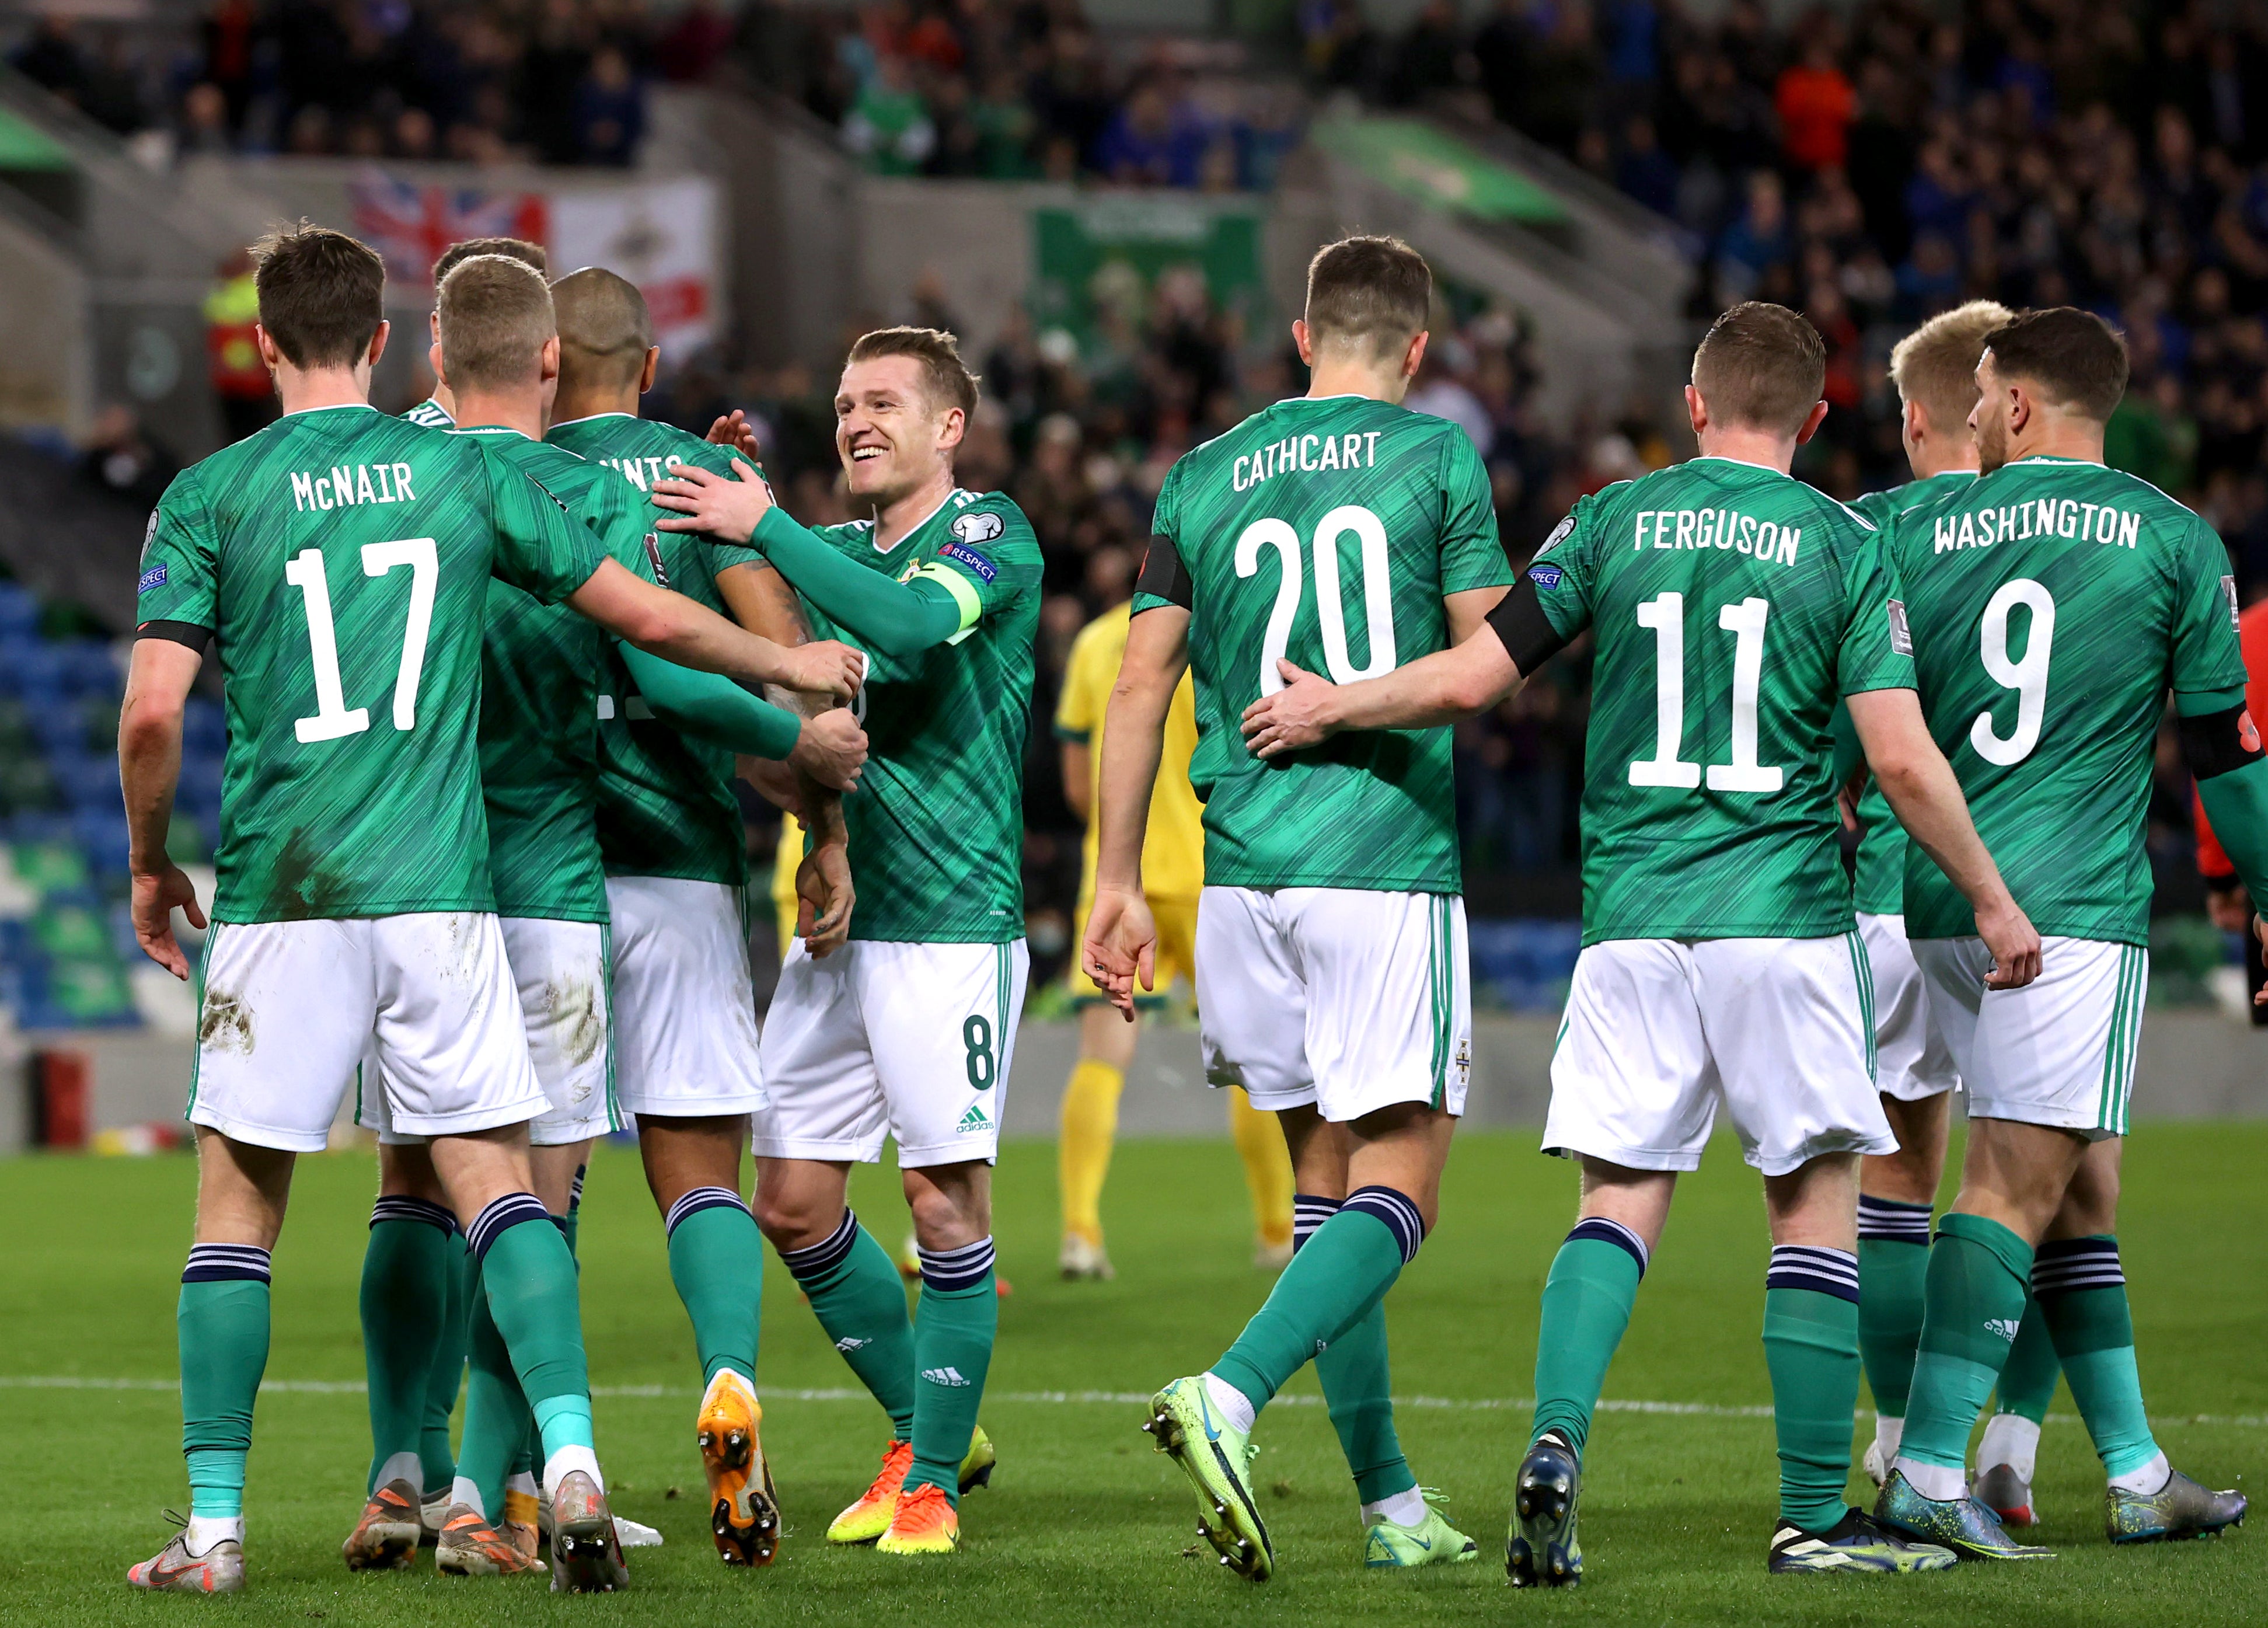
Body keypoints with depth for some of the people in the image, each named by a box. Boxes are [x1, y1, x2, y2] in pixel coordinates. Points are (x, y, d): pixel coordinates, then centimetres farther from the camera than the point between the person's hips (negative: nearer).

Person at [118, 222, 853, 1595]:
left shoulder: (210, 497, 0)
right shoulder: (464, 475, 6)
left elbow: (153, 711, -8)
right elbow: (649, 618, 10)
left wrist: (151, 864, 9)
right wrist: (792, 667, 26)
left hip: (282, 901, -1)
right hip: (440, 891, 1)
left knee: (237, 1201, 7)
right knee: (496, 1177, 3)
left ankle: (214, 1527, 6)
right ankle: (570, 1456, -15)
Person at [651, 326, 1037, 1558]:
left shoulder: (988, 536, -5)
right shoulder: (831, 553, 16)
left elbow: (908, 622, -25)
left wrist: (765, 527, -22)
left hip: (953, 917, -7)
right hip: (836, 920, 7)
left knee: (945, 1198, -6)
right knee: (792, 1203, 5)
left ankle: (935, 1480, 3)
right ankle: (926, 1430, 21)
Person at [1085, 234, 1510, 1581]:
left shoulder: (1203, 480, 11)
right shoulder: (1439, 461, 0)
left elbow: (1141, 687, 9)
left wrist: (1119, 884, 12)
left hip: (1244, 875, 5)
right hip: (1392, 863, -5)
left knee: (1327, 1175, 12)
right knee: (1397, 1182, -4)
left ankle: (1392, 1503, 13)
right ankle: (1228, 1398, -26)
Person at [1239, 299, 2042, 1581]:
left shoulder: (1614, 521, 5)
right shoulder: (1843, 546, -1)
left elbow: (1476, 677, 3)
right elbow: (1904, 759, -7)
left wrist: (1331, 706, 19)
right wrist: (1993, 901, 5)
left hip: (1632, 915, 2)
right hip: (1784, 914, -2)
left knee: (1623, 1200, 7)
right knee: (1817, 1204, 5)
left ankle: (1557, 1441, -15)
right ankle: (1815, 1514, 5)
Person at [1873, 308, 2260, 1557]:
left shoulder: (1919, 537, 8)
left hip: (1940, 897, 4)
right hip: (2074, 901, -4)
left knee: (2077, 1183, 12)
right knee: (2019, 1185, -7)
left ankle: (2137, 1475, 16)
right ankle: (1929, 1474, -15)